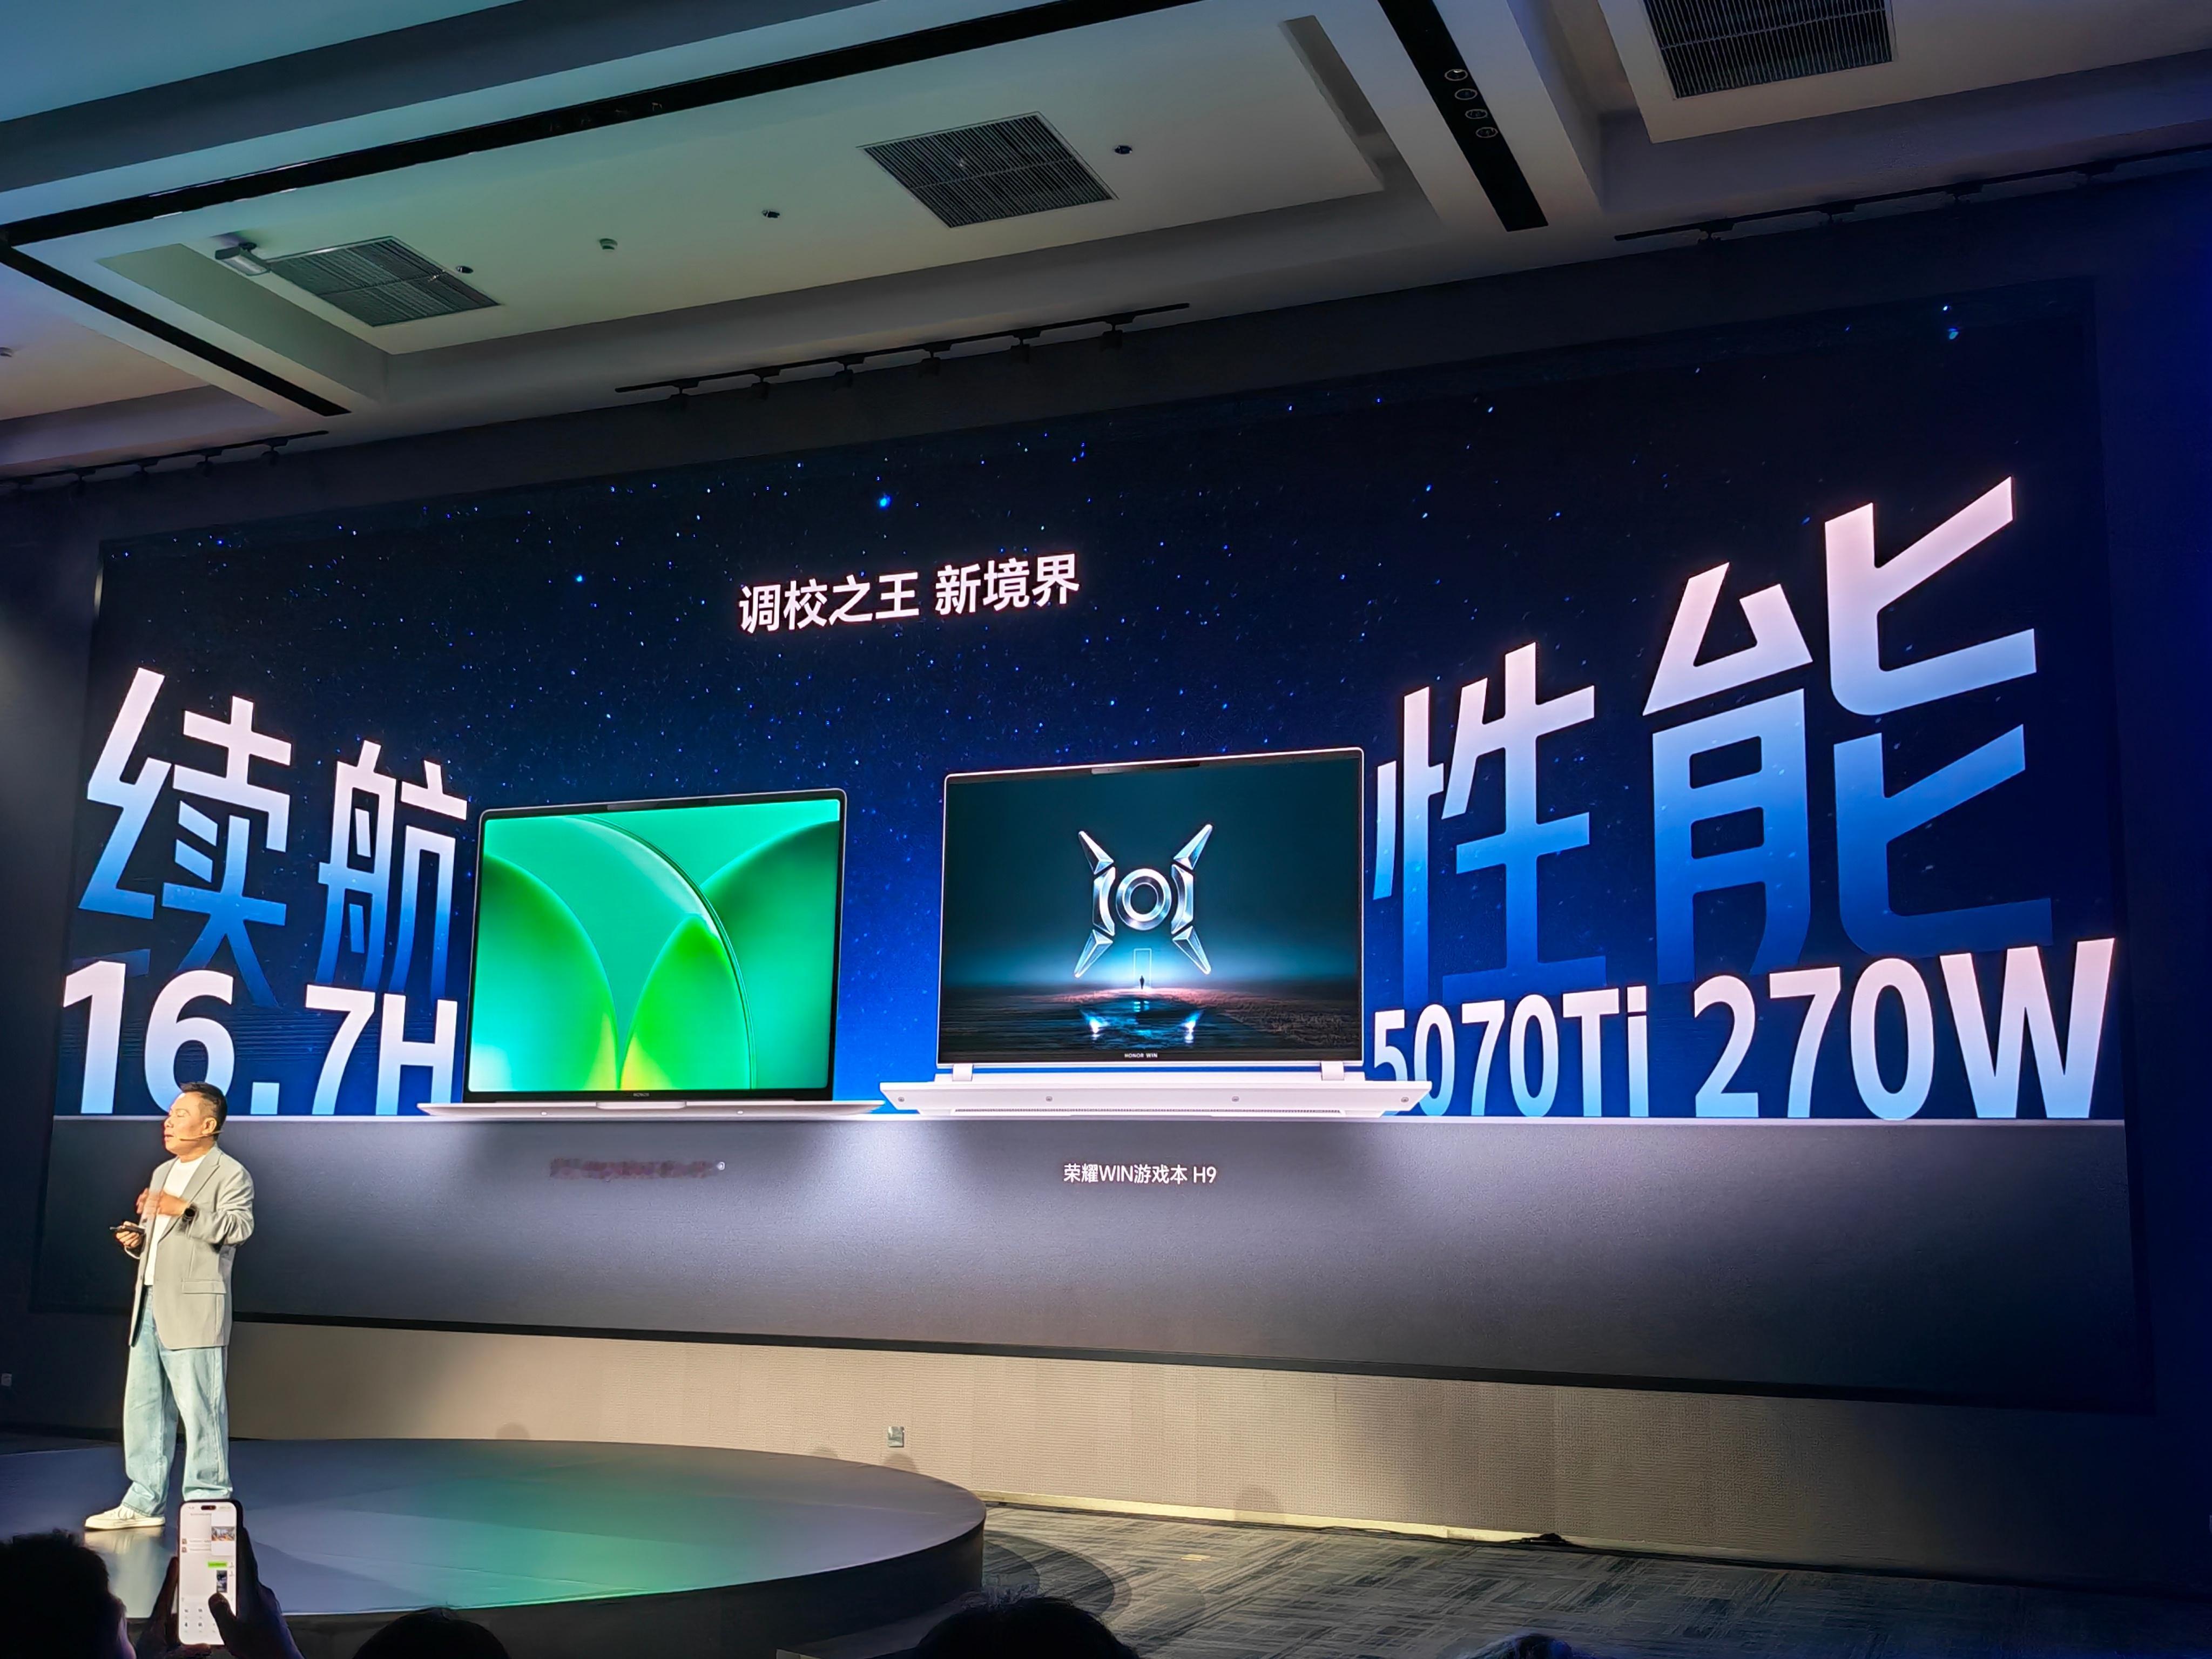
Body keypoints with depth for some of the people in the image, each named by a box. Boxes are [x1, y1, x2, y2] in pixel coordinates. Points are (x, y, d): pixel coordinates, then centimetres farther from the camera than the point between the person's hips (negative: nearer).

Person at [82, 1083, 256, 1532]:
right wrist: (137, 1239, 7)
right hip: (149, 1306, 9)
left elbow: (239, 1227, -19)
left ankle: (208, 1503, 1)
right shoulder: (163, 1173, 22)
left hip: (194, 1310, -8)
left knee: (200, 1408, -6)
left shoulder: (230, 1173, -4)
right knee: (143, 1406, 11)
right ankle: (144, 1502, 20)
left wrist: (184, 1210, -28)